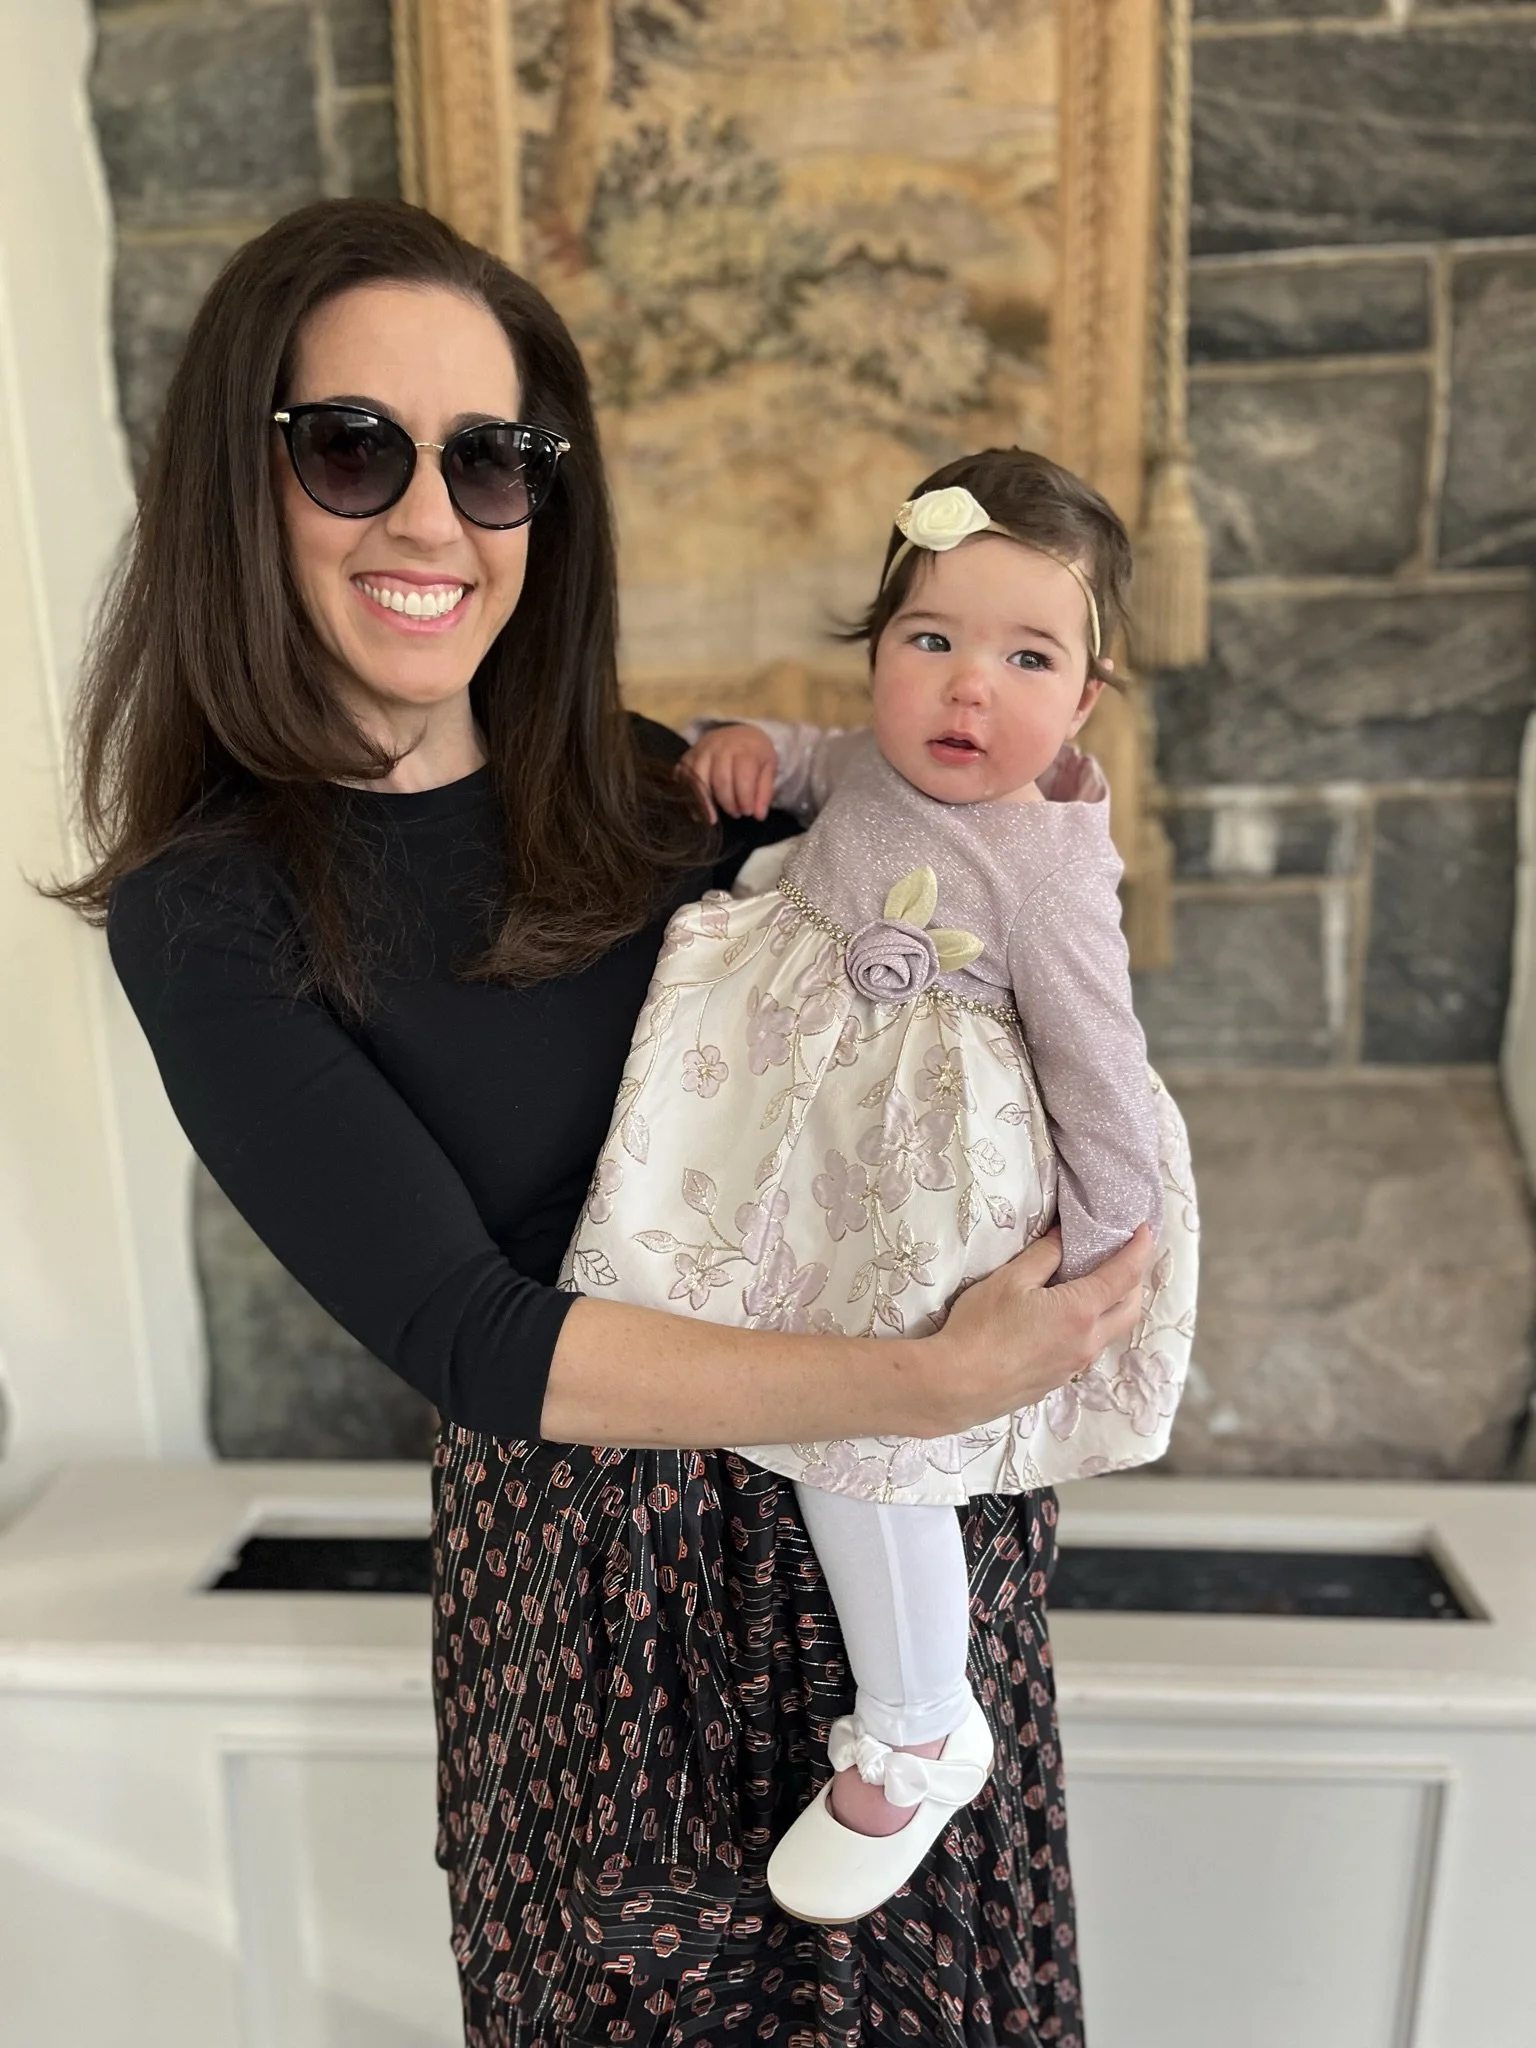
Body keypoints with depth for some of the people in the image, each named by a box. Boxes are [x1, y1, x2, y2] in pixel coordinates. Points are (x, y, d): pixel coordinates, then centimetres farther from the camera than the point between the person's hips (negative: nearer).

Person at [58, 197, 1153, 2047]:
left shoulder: (656, 794, -3)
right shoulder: (208, 917, -14)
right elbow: (466, 1336, -21)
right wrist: (926, 1380, -27)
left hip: (909, 1476, 4)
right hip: (594, 1530, -3)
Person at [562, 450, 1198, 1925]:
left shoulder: (1042, 877, -26)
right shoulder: (875, 765, -4)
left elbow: (1098, 1070, -19)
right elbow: (815, 766, 20)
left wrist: (1109, 1244, -12)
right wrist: (753, 742, -1)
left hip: (923, 1205, -8)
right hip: (809, 1149, 8)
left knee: (860, 1451, 1)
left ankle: (917, 1740, 28)